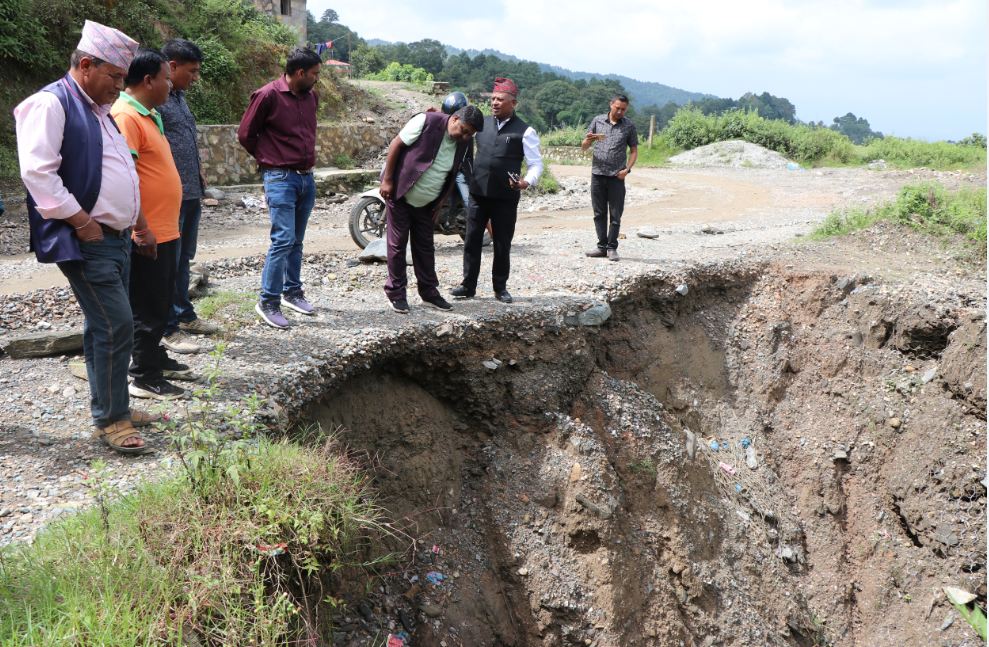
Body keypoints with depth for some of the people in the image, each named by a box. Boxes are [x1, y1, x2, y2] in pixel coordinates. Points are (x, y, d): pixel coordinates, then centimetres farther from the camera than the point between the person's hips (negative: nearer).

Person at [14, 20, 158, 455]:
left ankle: (114, 407, 23)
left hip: (115, 238, 9)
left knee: (106, 327, 14)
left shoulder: (98, 110, 19)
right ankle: (109, 420, 0)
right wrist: (80, 221, -18)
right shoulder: (51, 103, -11)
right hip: (85, 241, -9)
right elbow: (37, 170, -20)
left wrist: (139, 223, 24)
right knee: (116, 326, -10)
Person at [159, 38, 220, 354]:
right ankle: (168, 329, 4)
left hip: (190, 193, 9)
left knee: (184, 257, 18)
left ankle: (184, 314, 30)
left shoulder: (179, 96, 15)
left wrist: (198, 175, 20)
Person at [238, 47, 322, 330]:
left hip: (306, 177, 7)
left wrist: (308, 160, 15)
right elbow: (245, 134, -4)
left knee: (296, 241, 13)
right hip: (280, 179, -7)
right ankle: (268, 302, -6)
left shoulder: (310, 97, 9)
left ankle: (292, 292, 25)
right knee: (283, 240, -12)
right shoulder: (268, 95, -11)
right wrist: (268, 158, 6)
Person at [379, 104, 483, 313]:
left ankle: (428, 291, 22)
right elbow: (396, 145, -16)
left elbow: (452, 176, 10)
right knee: (398, 243, 0)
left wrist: (441, 201, 8)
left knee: (425, 245, 11)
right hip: (399, 193, -6)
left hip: (425, 202, 6)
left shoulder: (462, 143, -2)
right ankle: (395, 292, 9)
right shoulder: (427, 122, -21)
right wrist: (387, 180, -17)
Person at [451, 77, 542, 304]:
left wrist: (527, 182, -24)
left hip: (506, 198, -3)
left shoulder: (524, 131, -5)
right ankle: (468, 285, 15)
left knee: (502, 244, 7)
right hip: (478, 193, 3)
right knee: (472, 240, 6)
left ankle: (500, 287, 21)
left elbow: (536, 164, -5)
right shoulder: (482, 123, 7)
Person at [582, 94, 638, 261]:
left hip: (617, 176, -1)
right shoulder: (597, 121, 6)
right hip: (598, 174, 2)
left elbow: (634, 150, 9)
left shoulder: (629, 126, 4)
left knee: (615, 215, 0)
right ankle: (602, 246, 14)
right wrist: (588, 140, -14)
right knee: (599, 213, 7)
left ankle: (612, 248, 8)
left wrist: (627, 169, -7)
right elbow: (584, 147, 9)